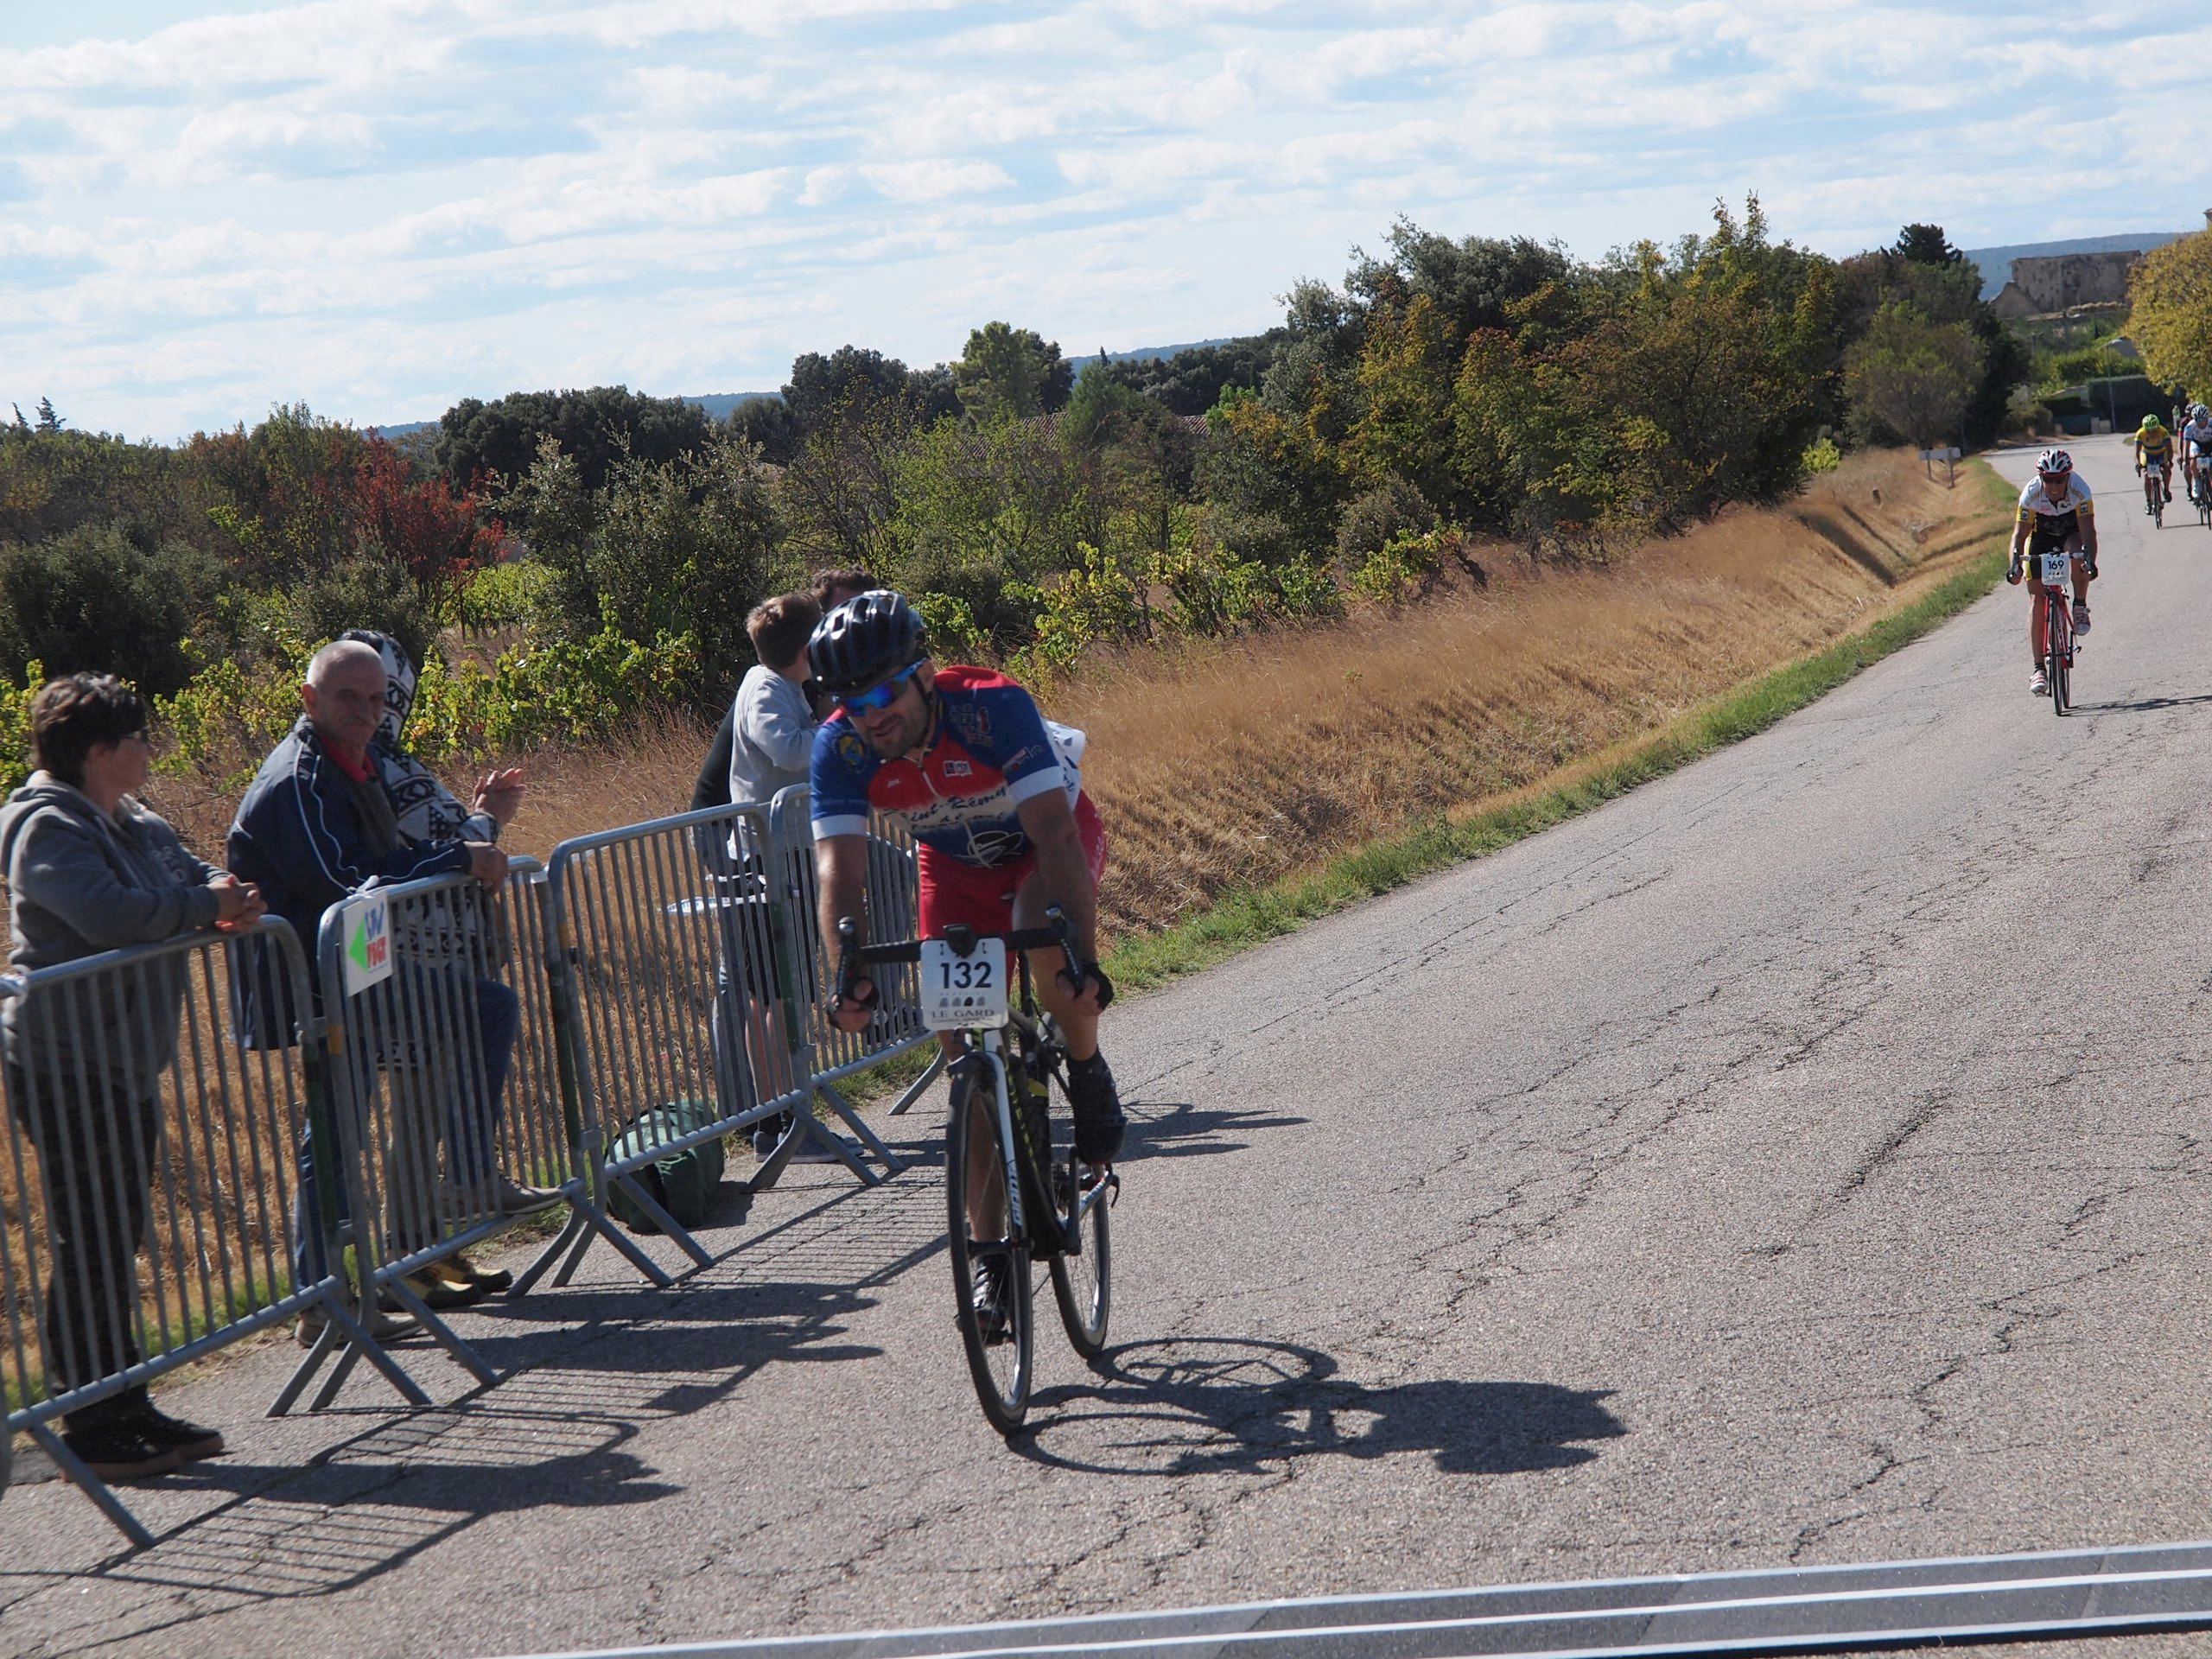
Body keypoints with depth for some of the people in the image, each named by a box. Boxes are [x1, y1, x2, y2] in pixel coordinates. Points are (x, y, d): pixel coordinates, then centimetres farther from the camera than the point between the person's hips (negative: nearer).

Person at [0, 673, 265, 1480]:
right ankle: (92, 1426, -1)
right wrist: (210, 905, -17)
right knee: (88, 1248, -6)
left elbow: (196, 876, 16)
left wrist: (233, 899, -9)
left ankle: (128, 1406, 20)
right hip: (68, 1070, -10)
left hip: (128, 1065, 10)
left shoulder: (135, 824, 15)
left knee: (119, 1242, 13)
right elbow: (110, 912, -29)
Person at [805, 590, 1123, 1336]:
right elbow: (841, 870, -30)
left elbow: (1055, 835, -42)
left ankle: (1088, 1074, -6)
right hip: (956, 866, 4)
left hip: (1047, 840, -3)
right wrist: (849, 977, -46)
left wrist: (1084, 960, -50)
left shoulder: (993, 707, -37)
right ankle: (990, 1251, 7)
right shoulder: (840, 748, -26)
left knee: (1045, 942, -37)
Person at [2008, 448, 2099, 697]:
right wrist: (2015, 563, -47)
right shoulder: (2031, 493, -30)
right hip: (2042, 532, 0)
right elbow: (2020, 533, -30)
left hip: (2072, 529, 0)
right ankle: (2038, 669, -11)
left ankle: (2080, 607, -7)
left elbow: (2088, 529, -39)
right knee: (2036, 598, -11)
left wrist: (2090, 560, -56)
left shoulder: (2079, 489, -32)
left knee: (2078, 555, -37)